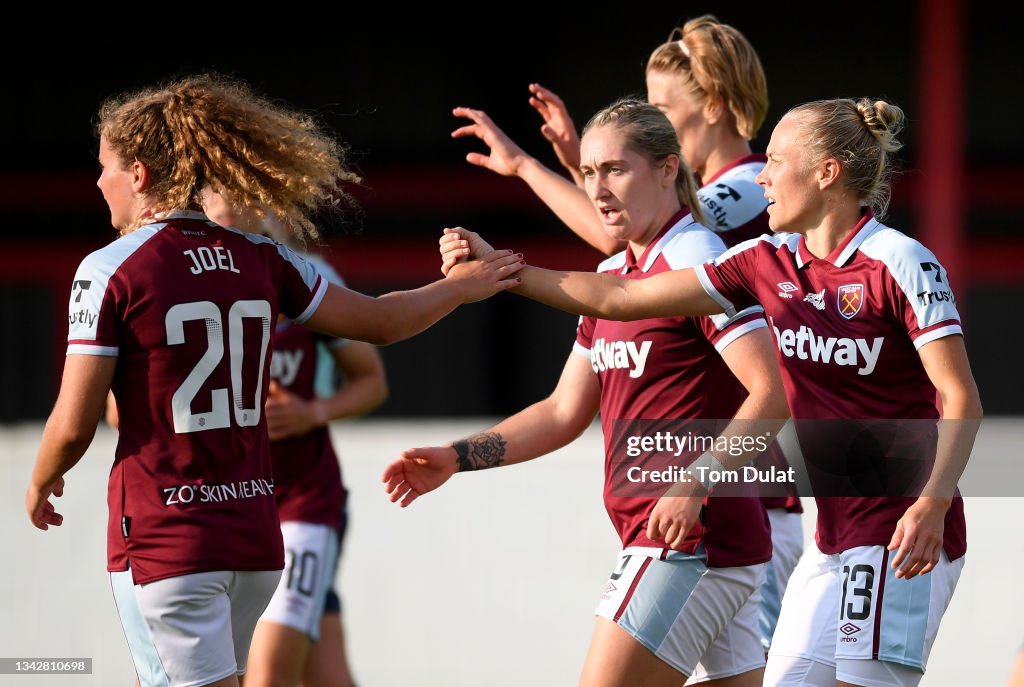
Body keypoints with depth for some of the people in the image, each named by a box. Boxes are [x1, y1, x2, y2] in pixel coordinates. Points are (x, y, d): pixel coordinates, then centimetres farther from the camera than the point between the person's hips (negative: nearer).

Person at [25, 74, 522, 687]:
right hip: (254, 535, 6)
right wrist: (462, 287, 34)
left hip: (162, 537, -6)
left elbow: (74, 425, -10)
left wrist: (40, 485, 11)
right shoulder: (260, 261, 6)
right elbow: (379, 321, 16)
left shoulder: (111, 272, -10)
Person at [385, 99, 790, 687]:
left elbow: (773, 394, -19)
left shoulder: (695, 260, -12)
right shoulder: (613, 277, 16)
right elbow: (564, 414, 20)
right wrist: (457, 457, 10)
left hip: (693, 541, -9)